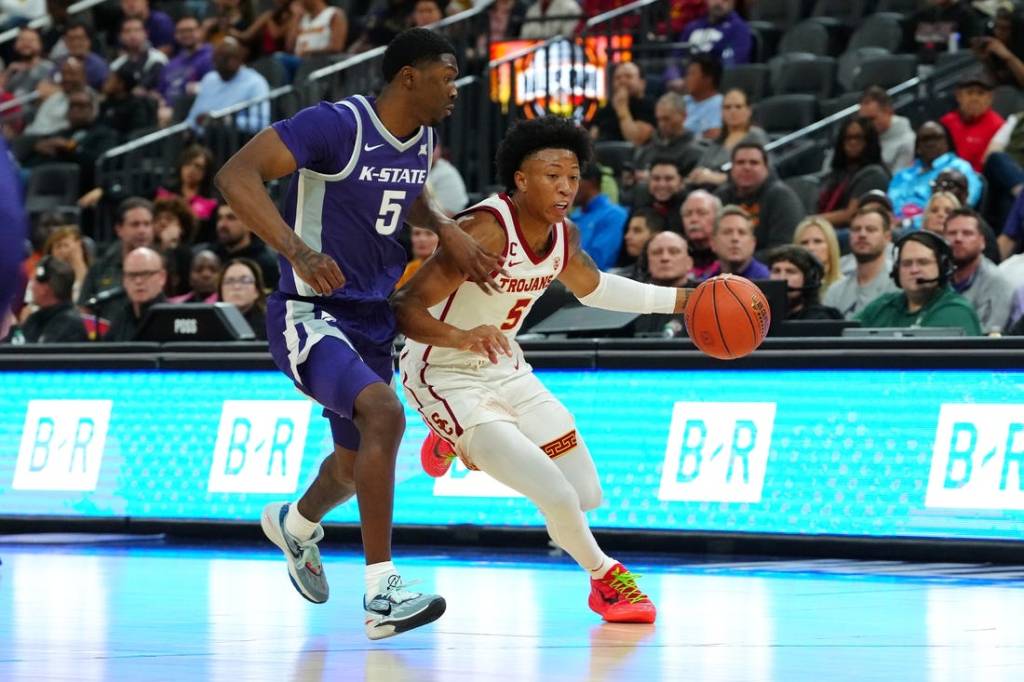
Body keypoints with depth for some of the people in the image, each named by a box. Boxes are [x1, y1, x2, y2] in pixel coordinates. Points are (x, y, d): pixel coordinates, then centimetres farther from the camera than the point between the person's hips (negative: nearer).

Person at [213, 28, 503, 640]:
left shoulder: (423, 139, 4)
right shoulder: (335, 125, -20)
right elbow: (236, 174, -29)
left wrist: (449, 230, 8)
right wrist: (297, 250, -41)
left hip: (372, 321, 9)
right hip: (309, 317, -9)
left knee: (356, 464, 22)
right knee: (384, 413, -32)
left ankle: (296, 523, 58)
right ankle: (383, 593, -30)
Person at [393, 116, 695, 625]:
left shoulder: (563, 235, -4)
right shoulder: (487, 231, -29)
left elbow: (593, 287, 20)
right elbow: (404, 307, -33)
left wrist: (682, 299, 15)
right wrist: (460, 337, -51)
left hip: (505, 369, 8)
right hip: (446, 378, -8)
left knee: (586, 495, 10)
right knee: (558, 496, -20)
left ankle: (460, 446, 30)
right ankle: (606, 579, 10)